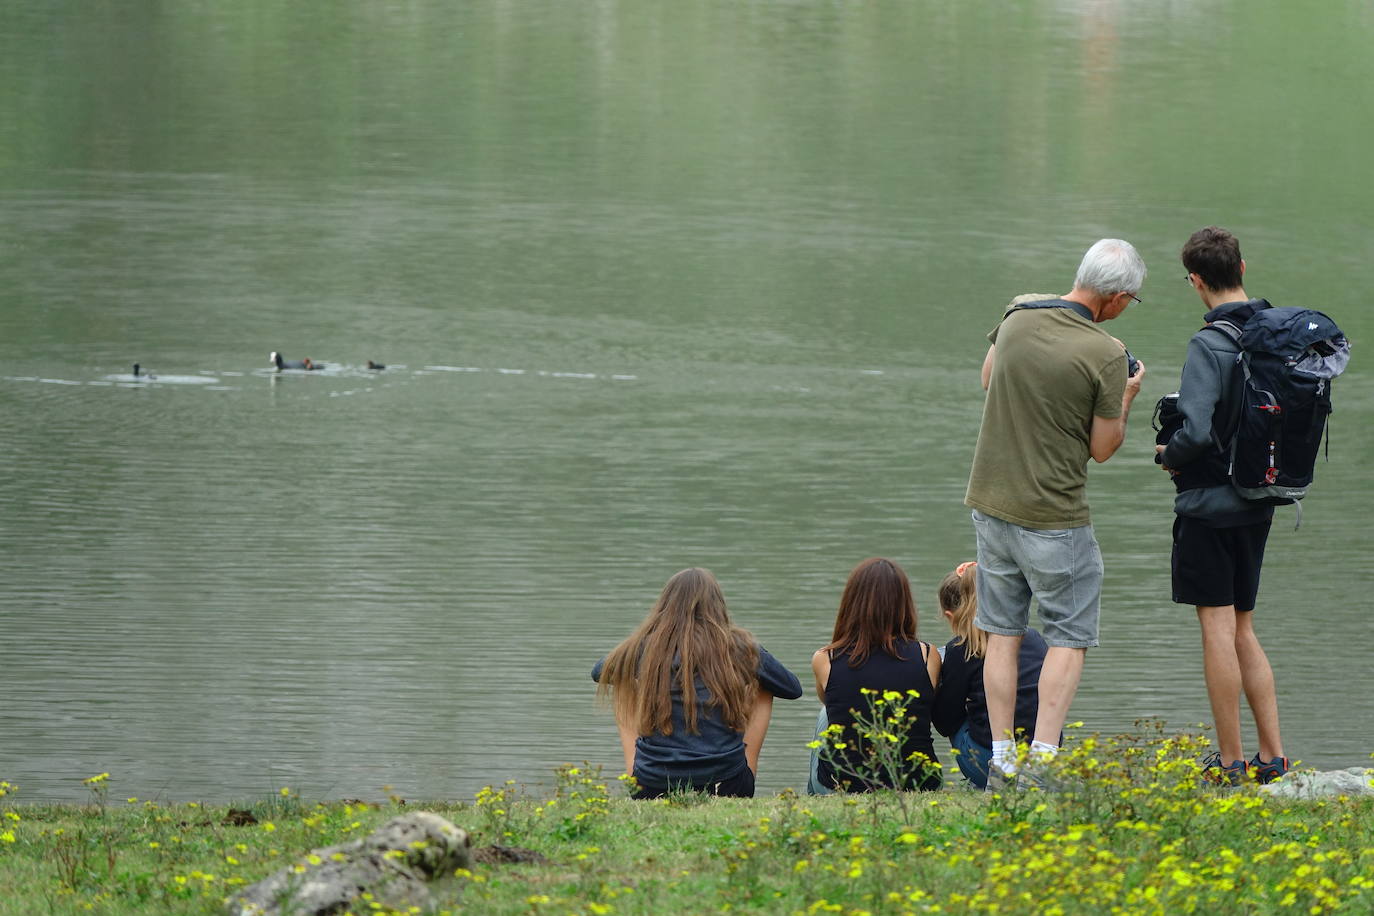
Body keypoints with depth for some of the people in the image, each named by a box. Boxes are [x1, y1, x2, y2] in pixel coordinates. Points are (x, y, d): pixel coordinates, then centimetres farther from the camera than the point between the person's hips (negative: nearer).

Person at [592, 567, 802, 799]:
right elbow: (793, 688, 15)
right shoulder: (740, 647, -1)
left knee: (624, 689, 23)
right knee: (764, 687, 21)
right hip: (727, 786, 0)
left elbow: (599, 673, 22)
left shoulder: (644, 647, 1)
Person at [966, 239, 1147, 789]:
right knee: (1069, 638, 4)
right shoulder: (1106, 354, -17)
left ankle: (1001, 761, 11)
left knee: (1002, 634, 12)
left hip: (990, 501, 6)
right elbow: (1103, 448, -8)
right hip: (1054, 514, -6)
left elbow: (987, 378, 20)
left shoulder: (1017, 316, 0)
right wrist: (1125, 397, 7)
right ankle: (1042, 758, -6)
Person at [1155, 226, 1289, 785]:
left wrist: (1169, 456, -5)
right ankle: (1272, 757, 14)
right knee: (1242, 630, 16)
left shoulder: (1209, 345, -18)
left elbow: (1196, 431, -25)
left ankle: (1229, 762, 2)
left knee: (1218, 629, -1)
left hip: (1209, 507, -7)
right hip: (1258, 506, 7)